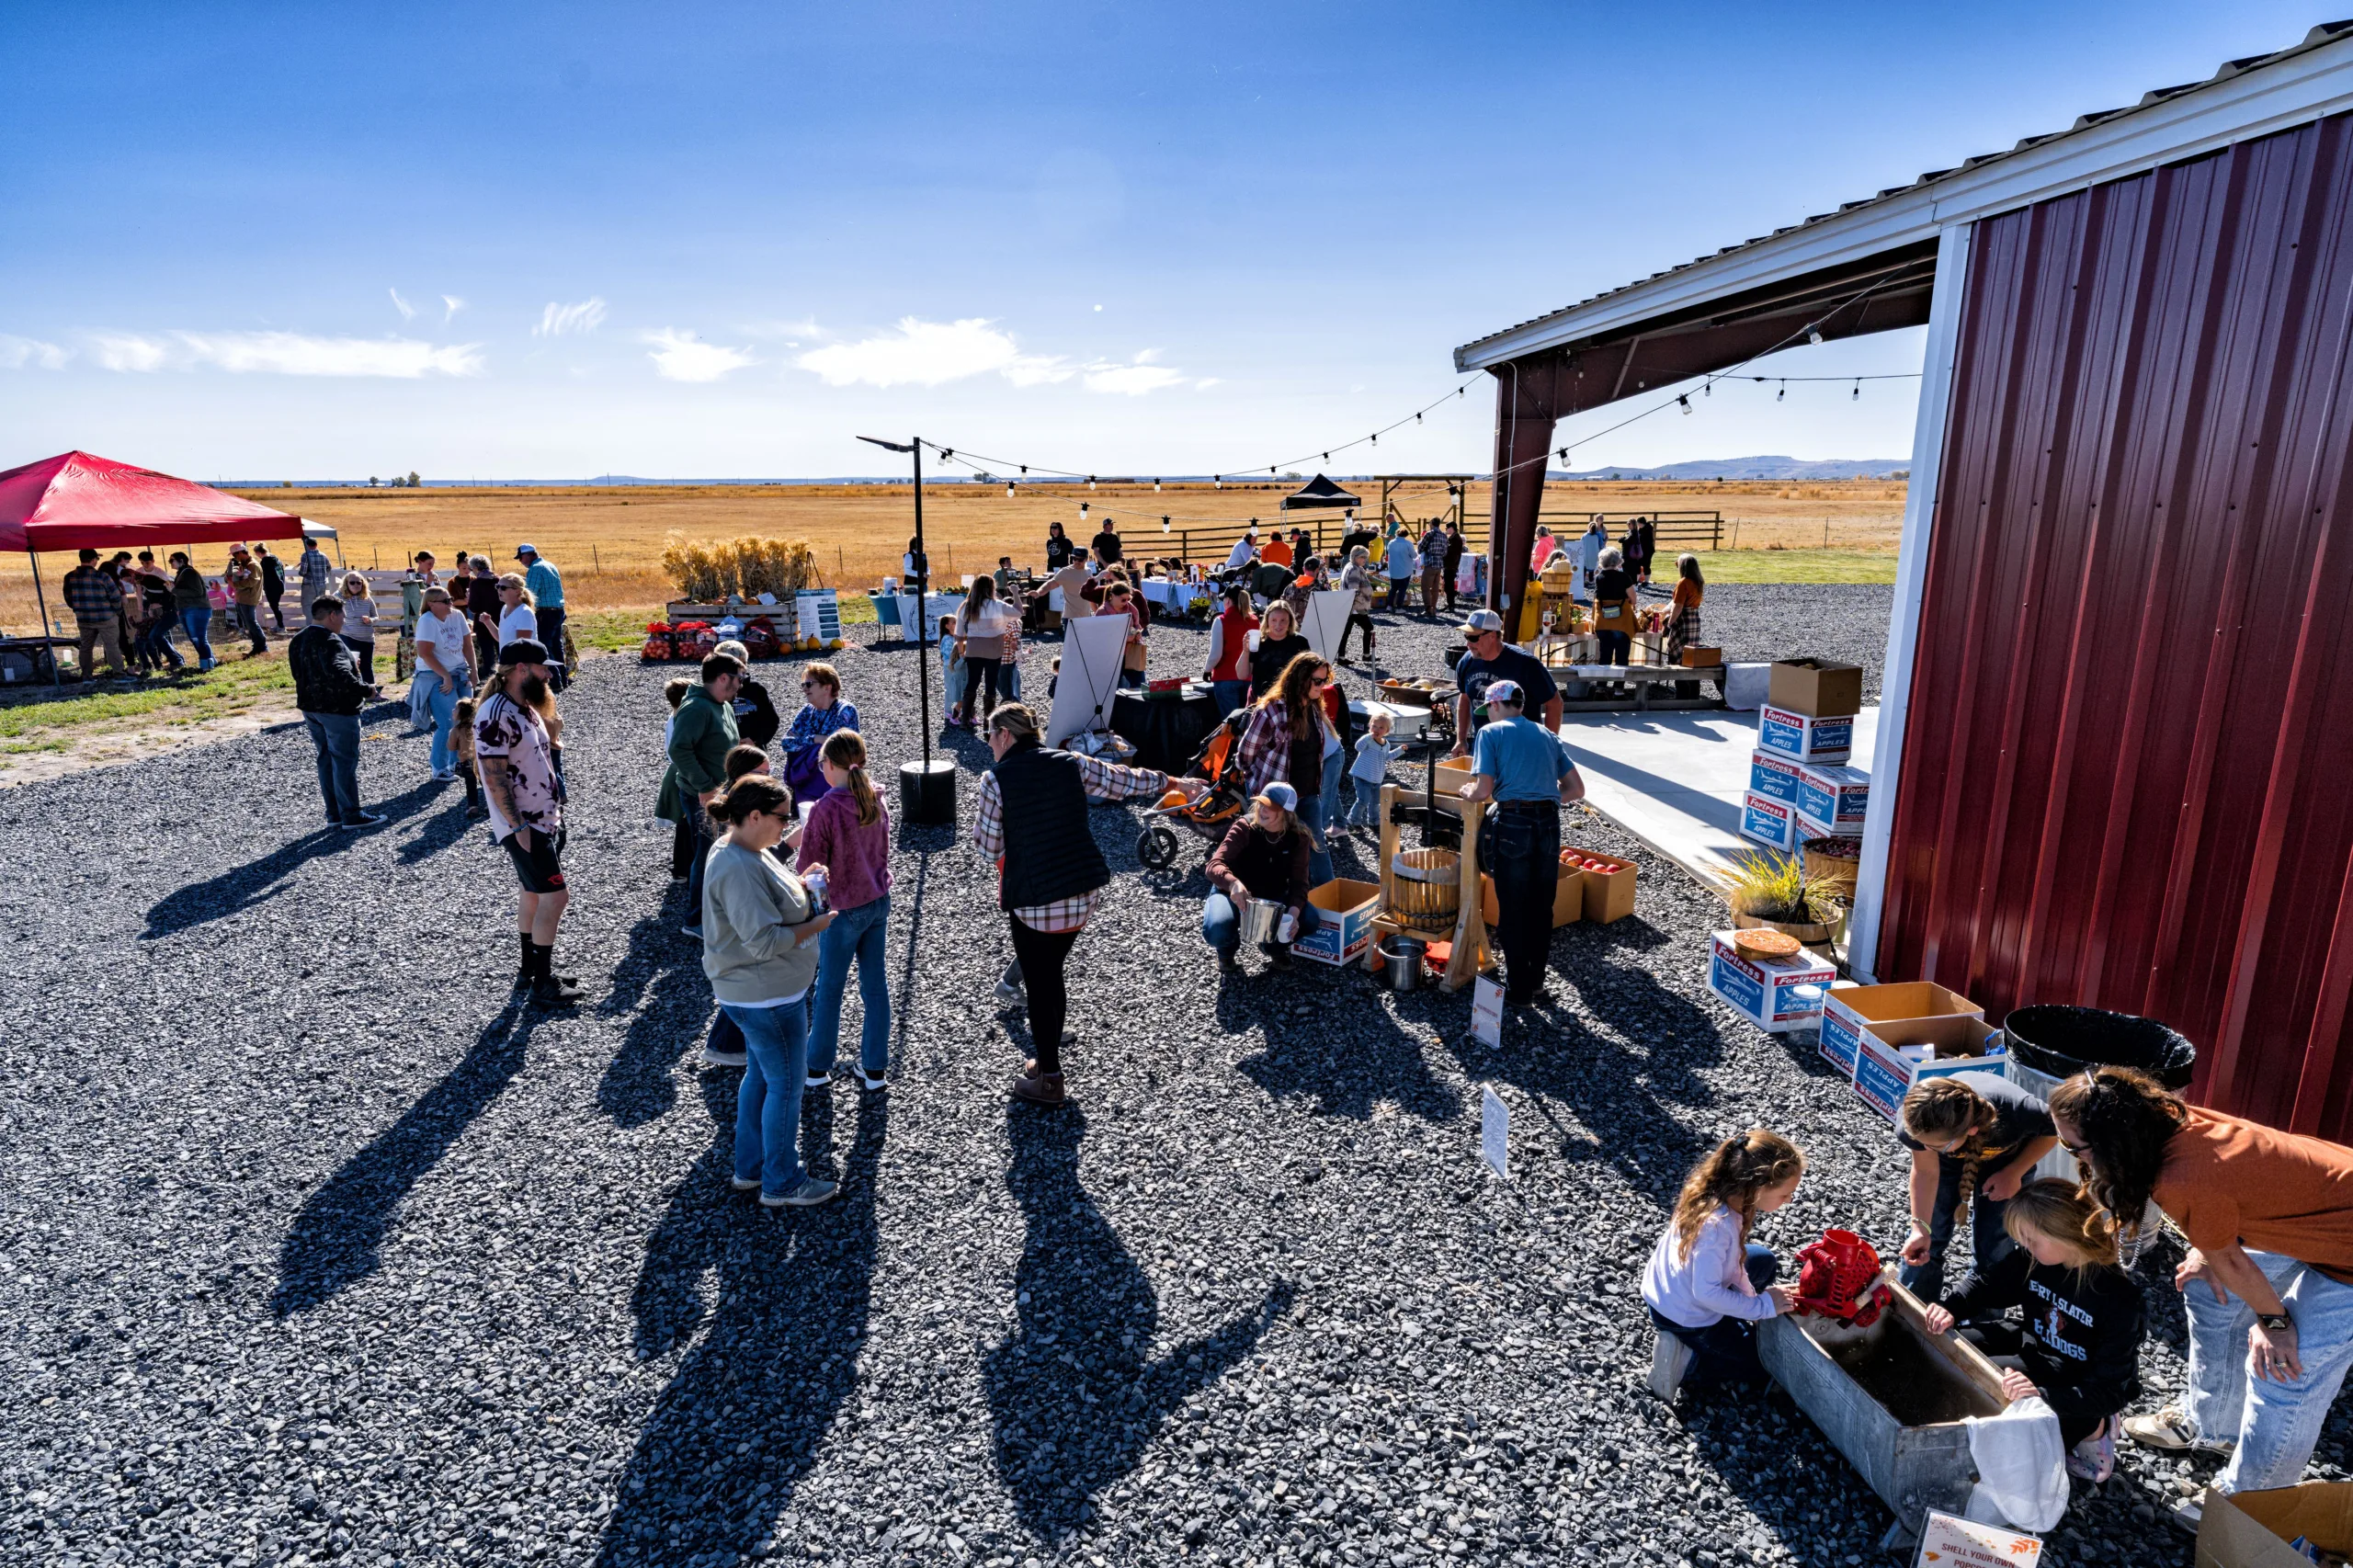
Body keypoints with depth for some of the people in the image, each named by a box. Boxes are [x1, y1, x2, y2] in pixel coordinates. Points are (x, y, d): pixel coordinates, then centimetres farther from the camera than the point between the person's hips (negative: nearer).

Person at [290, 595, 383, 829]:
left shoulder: (298, 641, 11)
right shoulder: (329, 641, -20)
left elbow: (298, 673, 17)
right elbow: (340, 675, -31)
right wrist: (366, 690, -21)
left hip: (311, 708, 9)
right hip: (337, 710, -9)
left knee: (326, 759, 15)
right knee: (345, 761, -2)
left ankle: (334, 814, 20)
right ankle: (351, 815, 2)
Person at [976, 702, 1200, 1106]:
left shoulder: (996, 779, -8)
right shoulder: (1071, 764, 4)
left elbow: (991, 847, -2)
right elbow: (1125, 780, 15)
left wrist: (978, 828, 21)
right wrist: (1174, 784, 30)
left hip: (1034, 900, -5)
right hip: (1085, 891, 5)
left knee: (1040, 985, 8)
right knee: (1052, 973, 21)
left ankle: (1049, 1080, 18)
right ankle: (1048, 1055, 34)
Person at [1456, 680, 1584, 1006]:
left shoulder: (1491, 732, 2)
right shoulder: (1548, 735, 18)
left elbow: (1483, 790, -7)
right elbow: (1576, 789, 16)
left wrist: (1466, 790, 14)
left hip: (1513, 824, -5)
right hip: (1549, 824, 5)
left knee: (1512, 910, 5)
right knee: (1542, 908, 16)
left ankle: (1518, 989, 13)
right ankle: (1536, 979, 27)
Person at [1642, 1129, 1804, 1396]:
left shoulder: (1715, 1192, -12)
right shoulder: (1716, 1226, -37)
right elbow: (1707, 1293, -30)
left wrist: (1750, 1297, 3)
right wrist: (1762, 1306, -20)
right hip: (1686, 1318, -8)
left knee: (1764, 1260, 22)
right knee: (1762, 1361, 14)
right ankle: (1687, 1362, 2)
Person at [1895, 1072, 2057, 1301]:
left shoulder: (2015, 1113, -44)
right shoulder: (1915, 1120, -40)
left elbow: (2052, 1130, -18)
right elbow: (1925, 1172, -21)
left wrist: (2014, 1173, -23)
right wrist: (1920, 1227, -29)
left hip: (2005, 1159, -1)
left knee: (1991, 1246, 1)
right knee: (1929, 1238, 2)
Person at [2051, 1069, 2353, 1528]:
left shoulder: (2184, 1183, -37)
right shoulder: (2166, 1120, -15)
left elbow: (2227, 1260, -15)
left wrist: (2272, 1321, 0)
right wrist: (2202, 1248, -5)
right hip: (2309, 1206, 9)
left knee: (2283, 1372, -4)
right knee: (2209, 1293, 17)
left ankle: (2245, 1501, 18)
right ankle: (2212, 1425, 37)